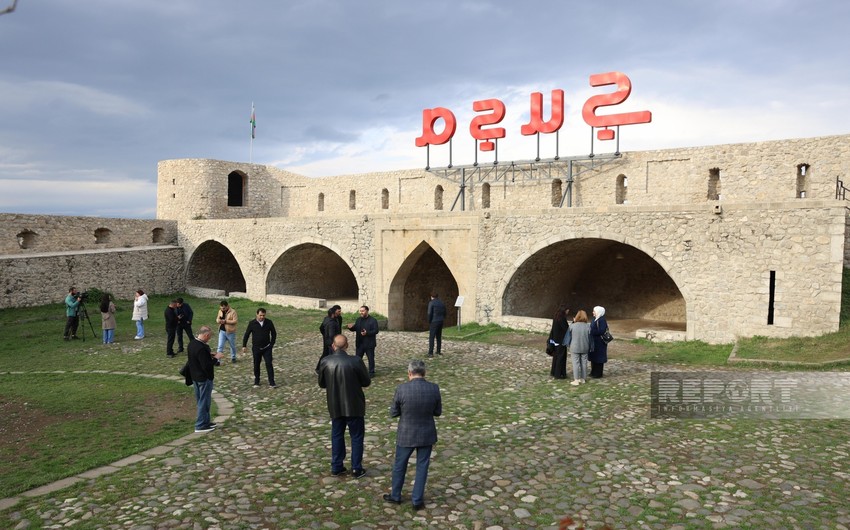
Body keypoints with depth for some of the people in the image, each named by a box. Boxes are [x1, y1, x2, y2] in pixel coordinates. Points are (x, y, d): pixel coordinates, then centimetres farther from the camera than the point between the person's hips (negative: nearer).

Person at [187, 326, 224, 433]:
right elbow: (206, 366, -28)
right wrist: (216, 358, -15)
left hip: (195, 377, 9)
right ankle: (201, 426, 12)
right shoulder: (202, 348, -28)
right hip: (204, 378, -9)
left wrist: (209, 355, 6)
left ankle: (205, 421, 32)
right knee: (204, 402, 4)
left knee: (201, 401, 20)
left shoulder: (192, 343, 1)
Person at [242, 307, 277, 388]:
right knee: (256, 365, 10)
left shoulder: (269, 323, -4)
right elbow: (246, 335, 2)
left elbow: (274, 333, 8)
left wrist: (272, 344, 2)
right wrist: (244, 346, -1)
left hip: (267, 348, 0)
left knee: (269, 364, -6)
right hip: (256, 348, 0)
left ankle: (271, 382, -2)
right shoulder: (252, 323, -7)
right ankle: (256, 382, 25)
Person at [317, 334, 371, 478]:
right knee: (356, 436, 11)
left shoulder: (325, 362, -9)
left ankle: (336, 467, 25)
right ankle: (357, 469, 16)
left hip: (335, 406, 3)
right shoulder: (355, 361, -18)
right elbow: (366, 382, -8)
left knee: (337, 435, 17)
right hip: (354, 406, -3)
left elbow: (321, 384, 2)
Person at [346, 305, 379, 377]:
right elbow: (355, 328, 11)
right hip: (359, 343, 5)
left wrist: (367, 333, -27)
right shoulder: (358, 320, 10)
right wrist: (351, 327, -12)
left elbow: (376, 331, -14)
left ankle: (371, 372, 14)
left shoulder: (373, 320, -9)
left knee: (370, 358, 4)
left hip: (369, 344, -5)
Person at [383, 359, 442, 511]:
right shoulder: (434, 389, -12)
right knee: (422, 467, 16)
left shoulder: (402, 389, -19)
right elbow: (438, 412, -1)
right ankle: (417, 500, 25)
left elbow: (393, 413, -8)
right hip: (426, 435, 1)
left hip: (406, 435, -1)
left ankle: (395, 496, 37)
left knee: (399, 465, 20)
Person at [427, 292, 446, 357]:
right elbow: (444, 313, 13)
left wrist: (429, 322, -3)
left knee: (432, 337, -5)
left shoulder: (431, 303, -9)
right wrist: (442, 320, 16)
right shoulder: (442, 303, 11)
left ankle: (430, 353, -10)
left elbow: (429, 313, -14)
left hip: (434, 322, -6)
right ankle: (438, 351, 20)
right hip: (440, 322, 6)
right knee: (439, 337, 16)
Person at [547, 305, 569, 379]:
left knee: (556, 356, 18)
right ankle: (559, 374, 7)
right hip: (561, 341, -9)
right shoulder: (562, 319, -20)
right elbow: (566, 329, -19)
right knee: (561, 357, 1)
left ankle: (553, 372, 27)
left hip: (555, 340, 9)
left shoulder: (555, 318, 5)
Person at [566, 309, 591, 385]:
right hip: (585, 348, 2)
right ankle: (583, 378, 19)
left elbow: (569, 336, 0)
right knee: (584, 363, 12)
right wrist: (589, 347, 11)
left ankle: (576, 380, 1)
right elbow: (590, 338, 2)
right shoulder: (588, 326, -6)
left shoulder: (572, 326, -11)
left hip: (575, 348, -2)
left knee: (576, 363, 2)